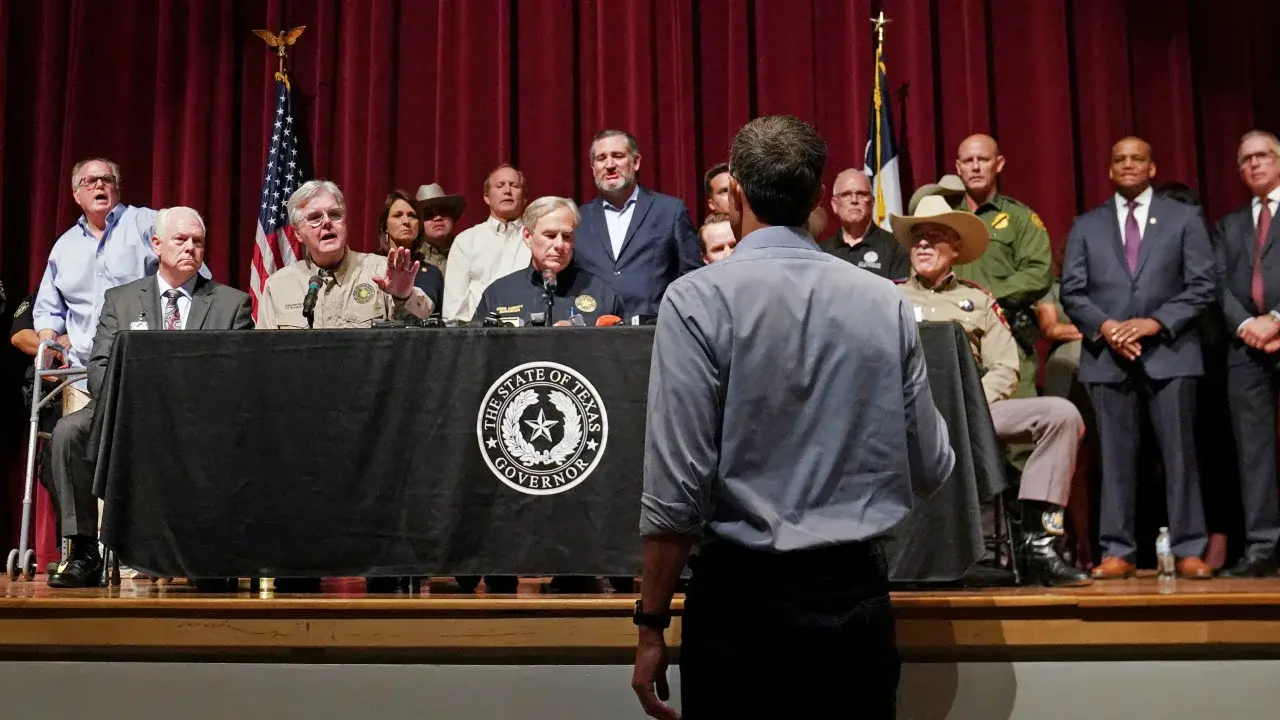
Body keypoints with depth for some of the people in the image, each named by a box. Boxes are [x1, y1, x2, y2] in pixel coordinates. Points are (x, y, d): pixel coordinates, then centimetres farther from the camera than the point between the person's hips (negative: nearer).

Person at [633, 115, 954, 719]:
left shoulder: (699, 299, -10)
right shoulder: (885, 301, 1)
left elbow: (677, 483, -14)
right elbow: (930, 470, 6)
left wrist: (652, 623, -5)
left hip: (744, 592, -3)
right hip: (859, 594, 4)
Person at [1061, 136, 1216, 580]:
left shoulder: (1183, 219, 10)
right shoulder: (1086, 226, 14)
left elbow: (1201, 285, 3)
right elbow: (1072, 291, 7)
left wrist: (1155, 322, -10)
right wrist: (1104, 326, -9)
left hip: (1169, 351, -1)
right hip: (1107, 356, 1)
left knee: (1179, 453, -1)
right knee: (1116, 456, 2)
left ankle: (1189, 550, 5)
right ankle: (1118, 552, 5)